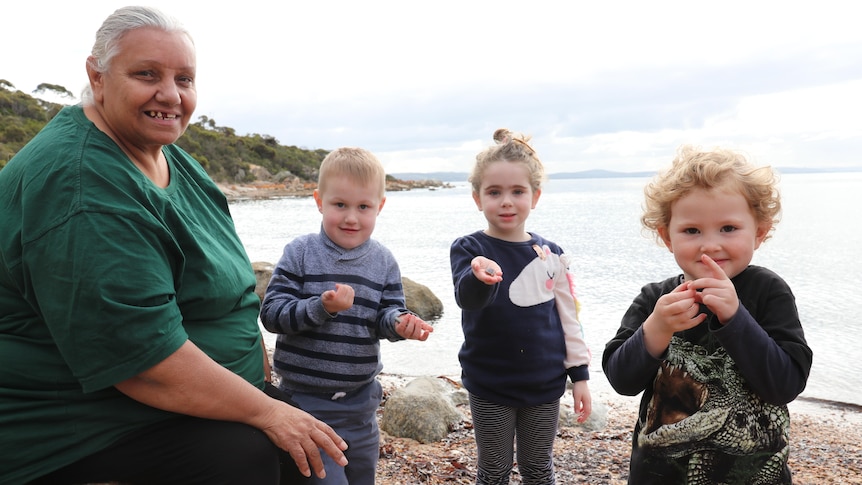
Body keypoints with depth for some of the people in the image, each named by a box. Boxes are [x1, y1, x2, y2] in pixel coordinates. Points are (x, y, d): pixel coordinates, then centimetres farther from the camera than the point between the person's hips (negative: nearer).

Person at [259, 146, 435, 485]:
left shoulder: (383, 262, -1)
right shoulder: (300, 253, -10)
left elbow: (385, 315, -1)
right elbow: (271, 313, -15)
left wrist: (400, 323, -23)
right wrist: (321, 307, -29)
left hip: (360, 399, 4)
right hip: (306, 399, -4)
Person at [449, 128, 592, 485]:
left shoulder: (550, 254, 0)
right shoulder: (469, 249, -9)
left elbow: (568, 316, 6)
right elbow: (466, 298, -27)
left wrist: (579, 373, 6)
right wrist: (479, 278, -49)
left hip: (545, 384, 2)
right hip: (490, 387, -2)